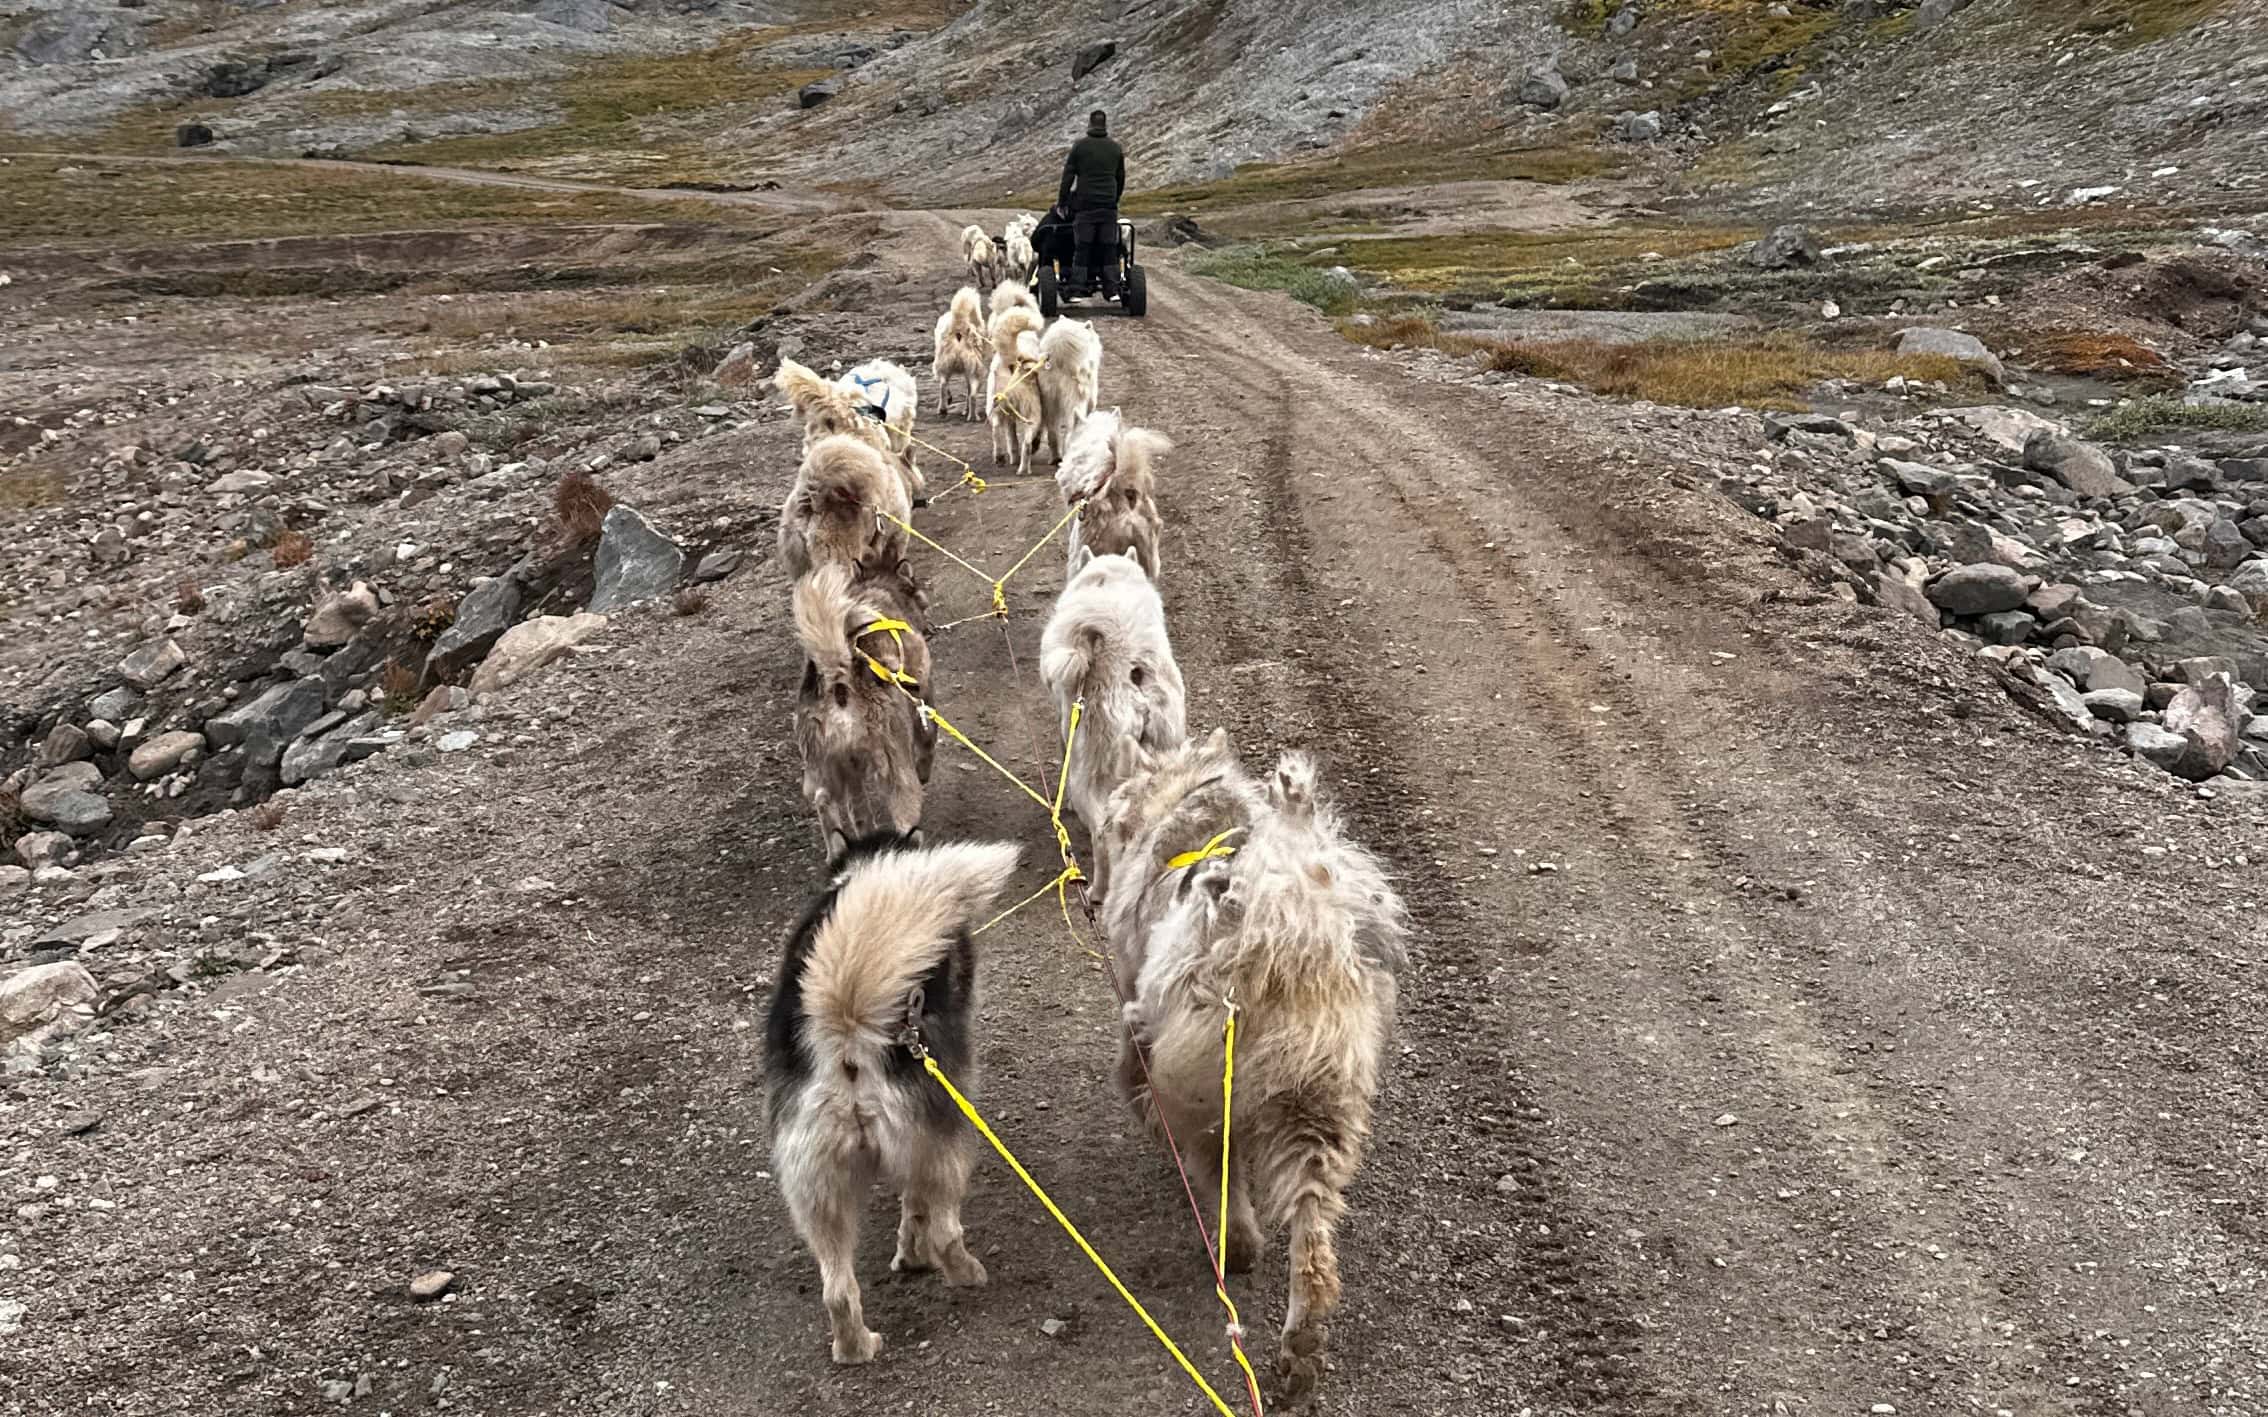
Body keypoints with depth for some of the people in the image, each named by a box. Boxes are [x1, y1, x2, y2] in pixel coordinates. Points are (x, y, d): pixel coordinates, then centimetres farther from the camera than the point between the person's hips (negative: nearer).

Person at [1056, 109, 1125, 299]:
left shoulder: (1080, 146, -1)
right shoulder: (1116, 148, 8)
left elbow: (1068, 176, -1)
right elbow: (1121, 178, 15)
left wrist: (1062, 201, 6)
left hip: (1085, 204, -2)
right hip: (1109, 205, 2)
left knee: (1082, 247, 0)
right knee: (1109, 247, 5)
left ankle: (1077, 289, -2)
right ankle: (1111, 290, 3)